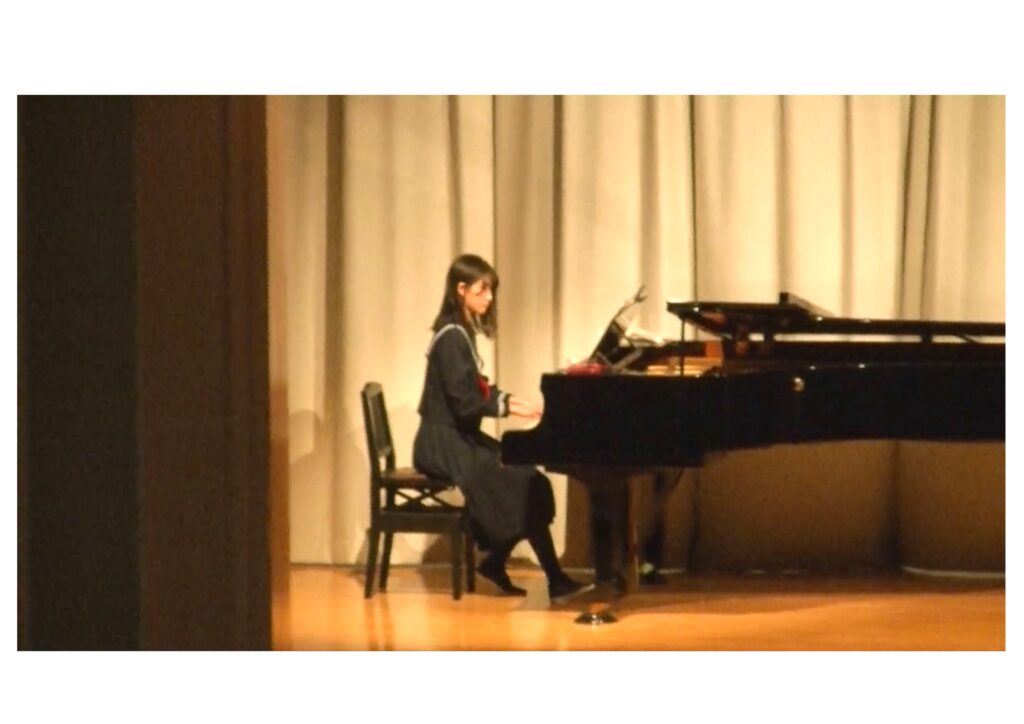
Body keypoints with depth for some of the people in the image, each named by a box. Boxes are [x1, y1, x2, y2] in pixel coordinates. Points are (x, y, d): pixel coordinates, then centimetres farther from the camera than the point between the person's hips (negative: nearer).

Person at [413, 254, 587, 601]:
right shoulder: (452, 337, -16)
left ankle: (495, 561, 2)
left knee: (524, 475, -4)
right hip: (445, 444, -9)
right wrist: (509, 407, -21)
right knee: (528, 484, -16)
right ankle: (554, 578, -11)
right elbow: (464, 402, -22)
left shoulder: (461, 333, 13)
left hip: (459, 437, 9)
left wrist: (508, 399, 4)